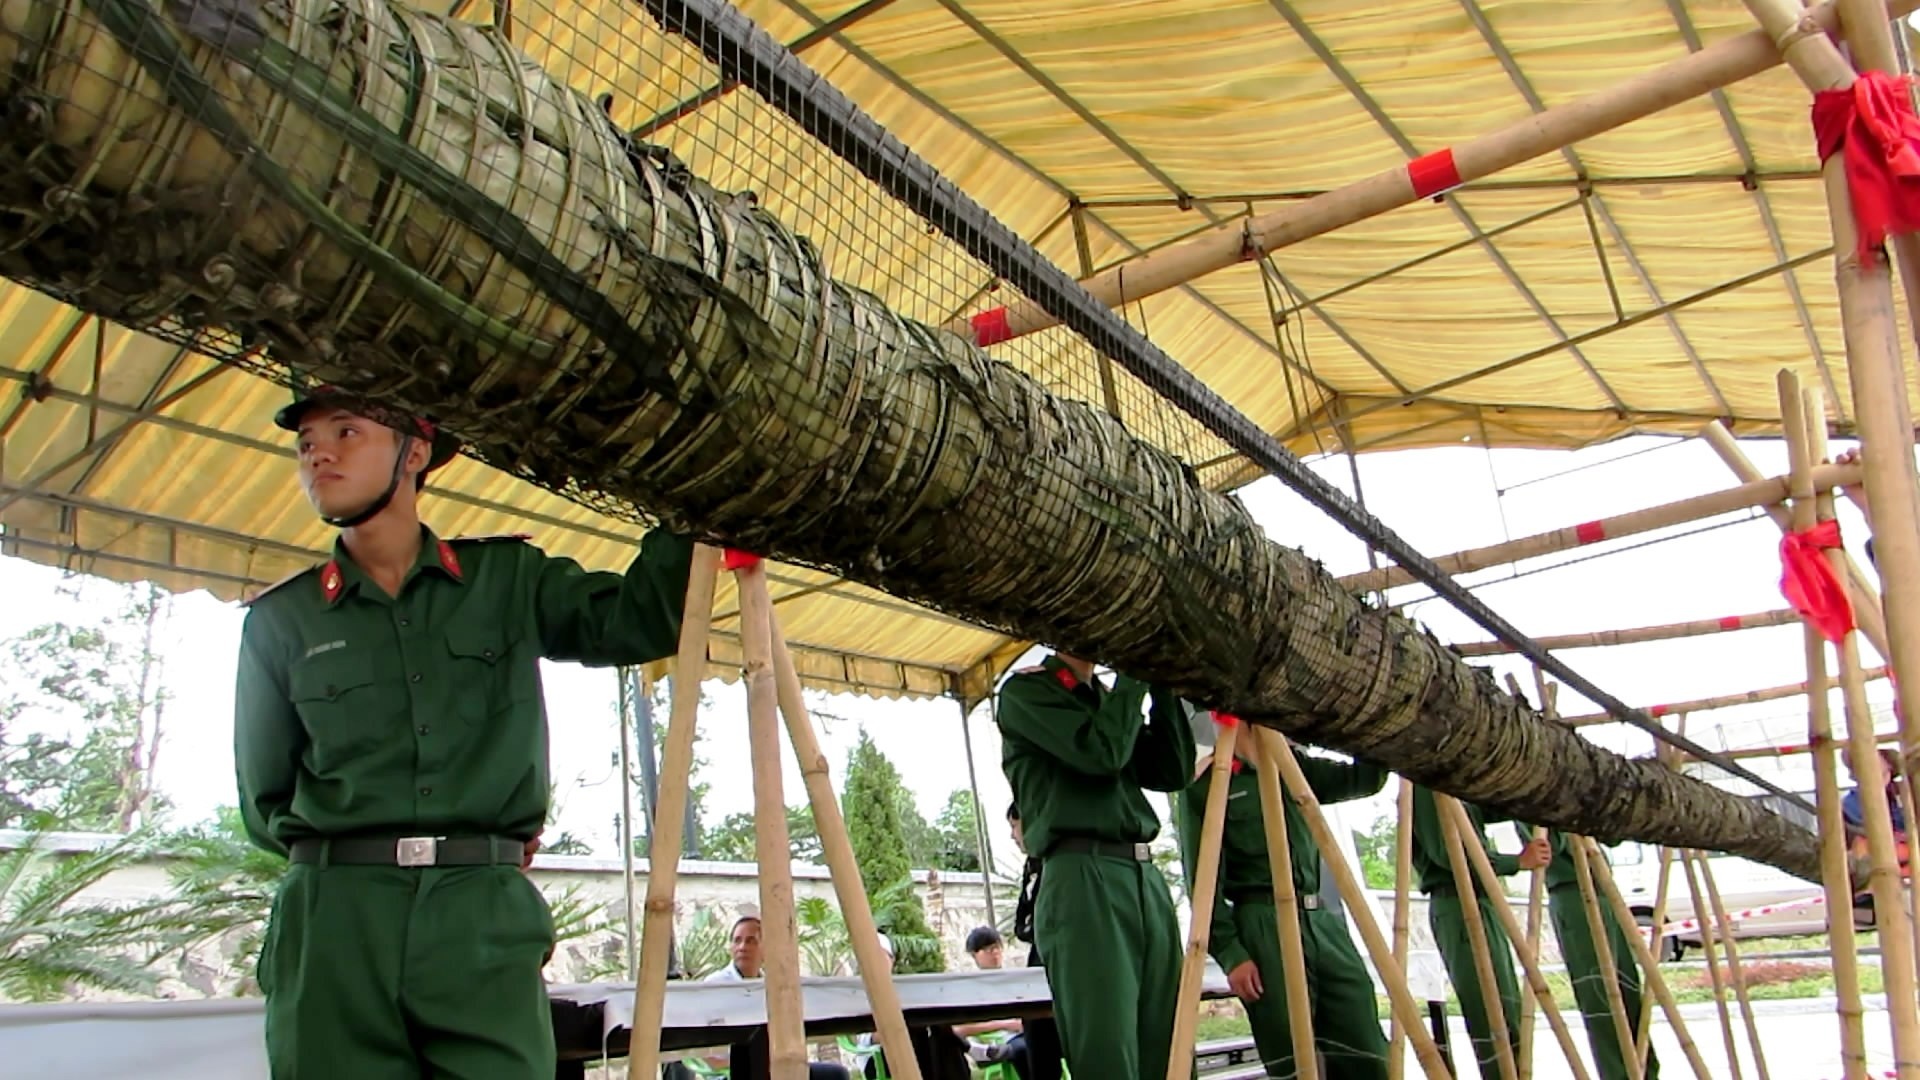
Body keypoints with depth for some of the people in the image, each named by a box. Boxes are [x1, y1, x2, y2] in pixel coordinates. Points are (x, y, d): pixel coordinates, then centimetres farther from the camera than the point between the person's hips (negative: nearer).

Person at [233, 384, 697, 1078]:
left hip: (485, 922, -1)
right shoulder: (281, 619, 12)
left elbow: (640, 619, -2)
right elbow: (263, 800, 16)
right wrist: (345, 858, 7)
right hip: (333, 924, 1)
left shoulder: (509, 578, 11)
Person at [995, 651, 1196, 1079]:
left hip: (1147, 876, 7)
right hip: (1082, 877, -7)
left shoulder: (1107, 696, 23)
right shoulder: (1027, 689, 2)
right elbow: (1102, 752, -12)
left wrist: (1161, 683, 8)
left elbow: (1174, 771, 13)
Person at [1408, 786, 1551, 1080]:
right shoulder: (1425, 785, -11)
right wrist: (1518, 861, -11)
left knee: (1508, 1014, 11)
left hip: (1483, 902, 10)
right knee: (1497, 1022, -11)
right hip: (1459, 905, -10)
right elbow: (1446, 853, -18)